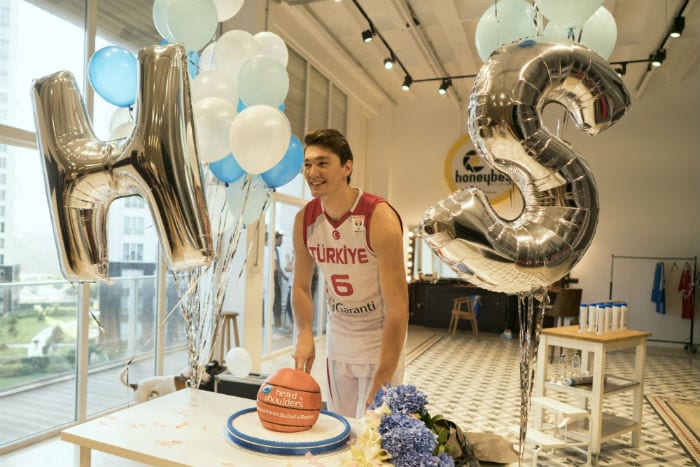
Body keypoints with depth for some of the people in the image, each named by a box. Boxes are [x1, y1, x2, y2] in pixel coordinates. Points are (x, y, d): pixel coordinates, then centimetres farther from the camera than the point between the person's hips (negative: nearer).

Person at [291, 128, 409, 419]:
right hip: (337, 339, 5)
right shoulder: (304, 219, -7)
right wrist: (305, 335, -11)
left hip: (380, 340, -5)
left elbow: (397, 306, -25)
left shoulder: (379, 218, -23)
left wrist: (382, 379, -26)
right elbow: (301, 286, 5)